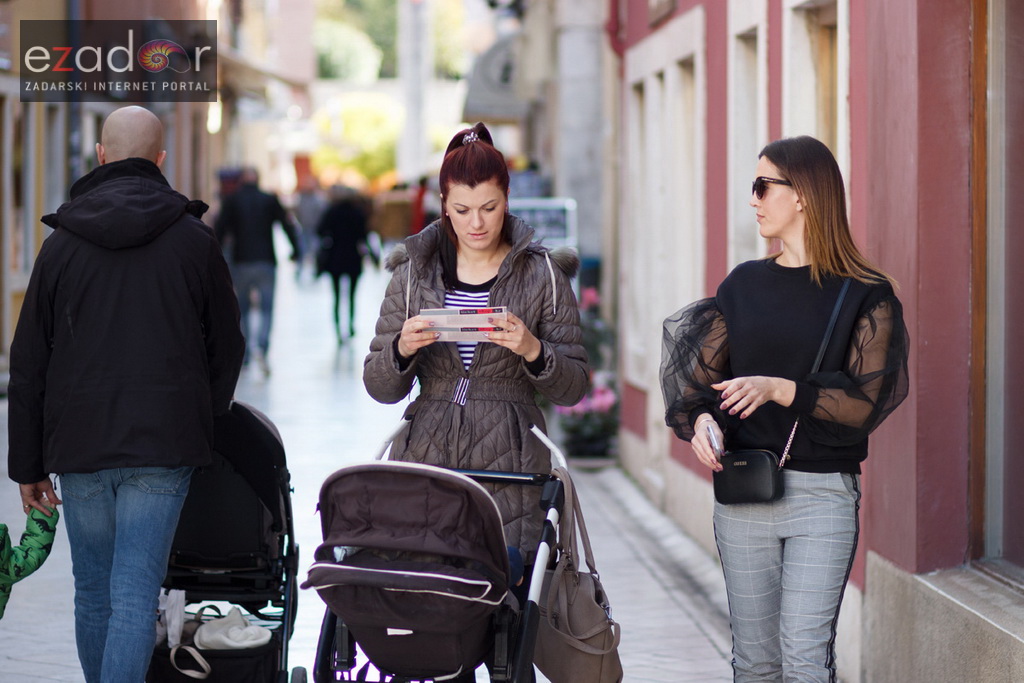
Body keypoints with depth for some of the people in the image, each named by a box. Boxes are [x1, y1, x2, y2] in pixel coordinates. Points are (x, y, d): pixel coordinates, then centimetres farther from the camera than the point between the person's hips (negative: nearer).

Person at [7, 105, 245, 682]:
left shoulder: (62, 243, 5)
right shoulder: (195, 241, 2)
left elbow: (29, 365, 6)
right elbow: (227, 350, 9)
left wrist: (28, 463, 12)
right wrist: (200, 428, 24)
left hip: (79, 444, 2)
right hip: (163, 446, -2)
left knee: (93, 593, 14)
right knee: (135, 596, -6)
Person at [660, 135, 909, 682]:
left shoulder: (867, 297, -2)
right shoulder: (744, 284, 11)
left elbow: (866, 403, -9)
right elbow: (700, 374, 9)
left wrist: (780, 389, -19)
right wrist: (701, 420, -12)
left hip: (822, 493, -4)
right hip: (741, 490, 4)